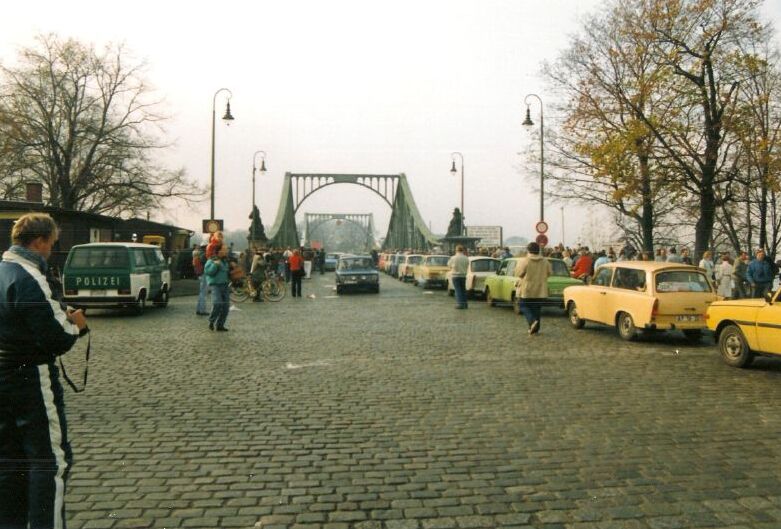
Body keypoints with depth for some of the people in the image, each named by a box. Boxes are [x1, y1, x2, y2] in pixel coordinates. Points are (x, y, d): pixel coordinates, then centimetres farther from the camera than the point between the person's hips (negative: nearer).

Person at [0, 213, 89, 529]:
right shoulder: (29, 278, -20)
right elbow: (57, 339, -24)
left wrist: (63, 317, 5)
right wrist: (76, 325, -4)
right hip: (32, 381, -9)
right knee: (52, 460, 2)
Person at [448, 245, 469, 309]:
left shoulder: (453, 258, -12)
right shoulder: (466, 258, -4)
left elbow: (449, 265, 2)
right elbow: (467, 267, 5)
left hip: (455, 276, -3)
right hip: (463, 276, 3)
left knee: (457, 290, -2)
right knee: (463, 289, 15)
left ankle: (460, 303, -10)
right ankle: (464, 303, 19)